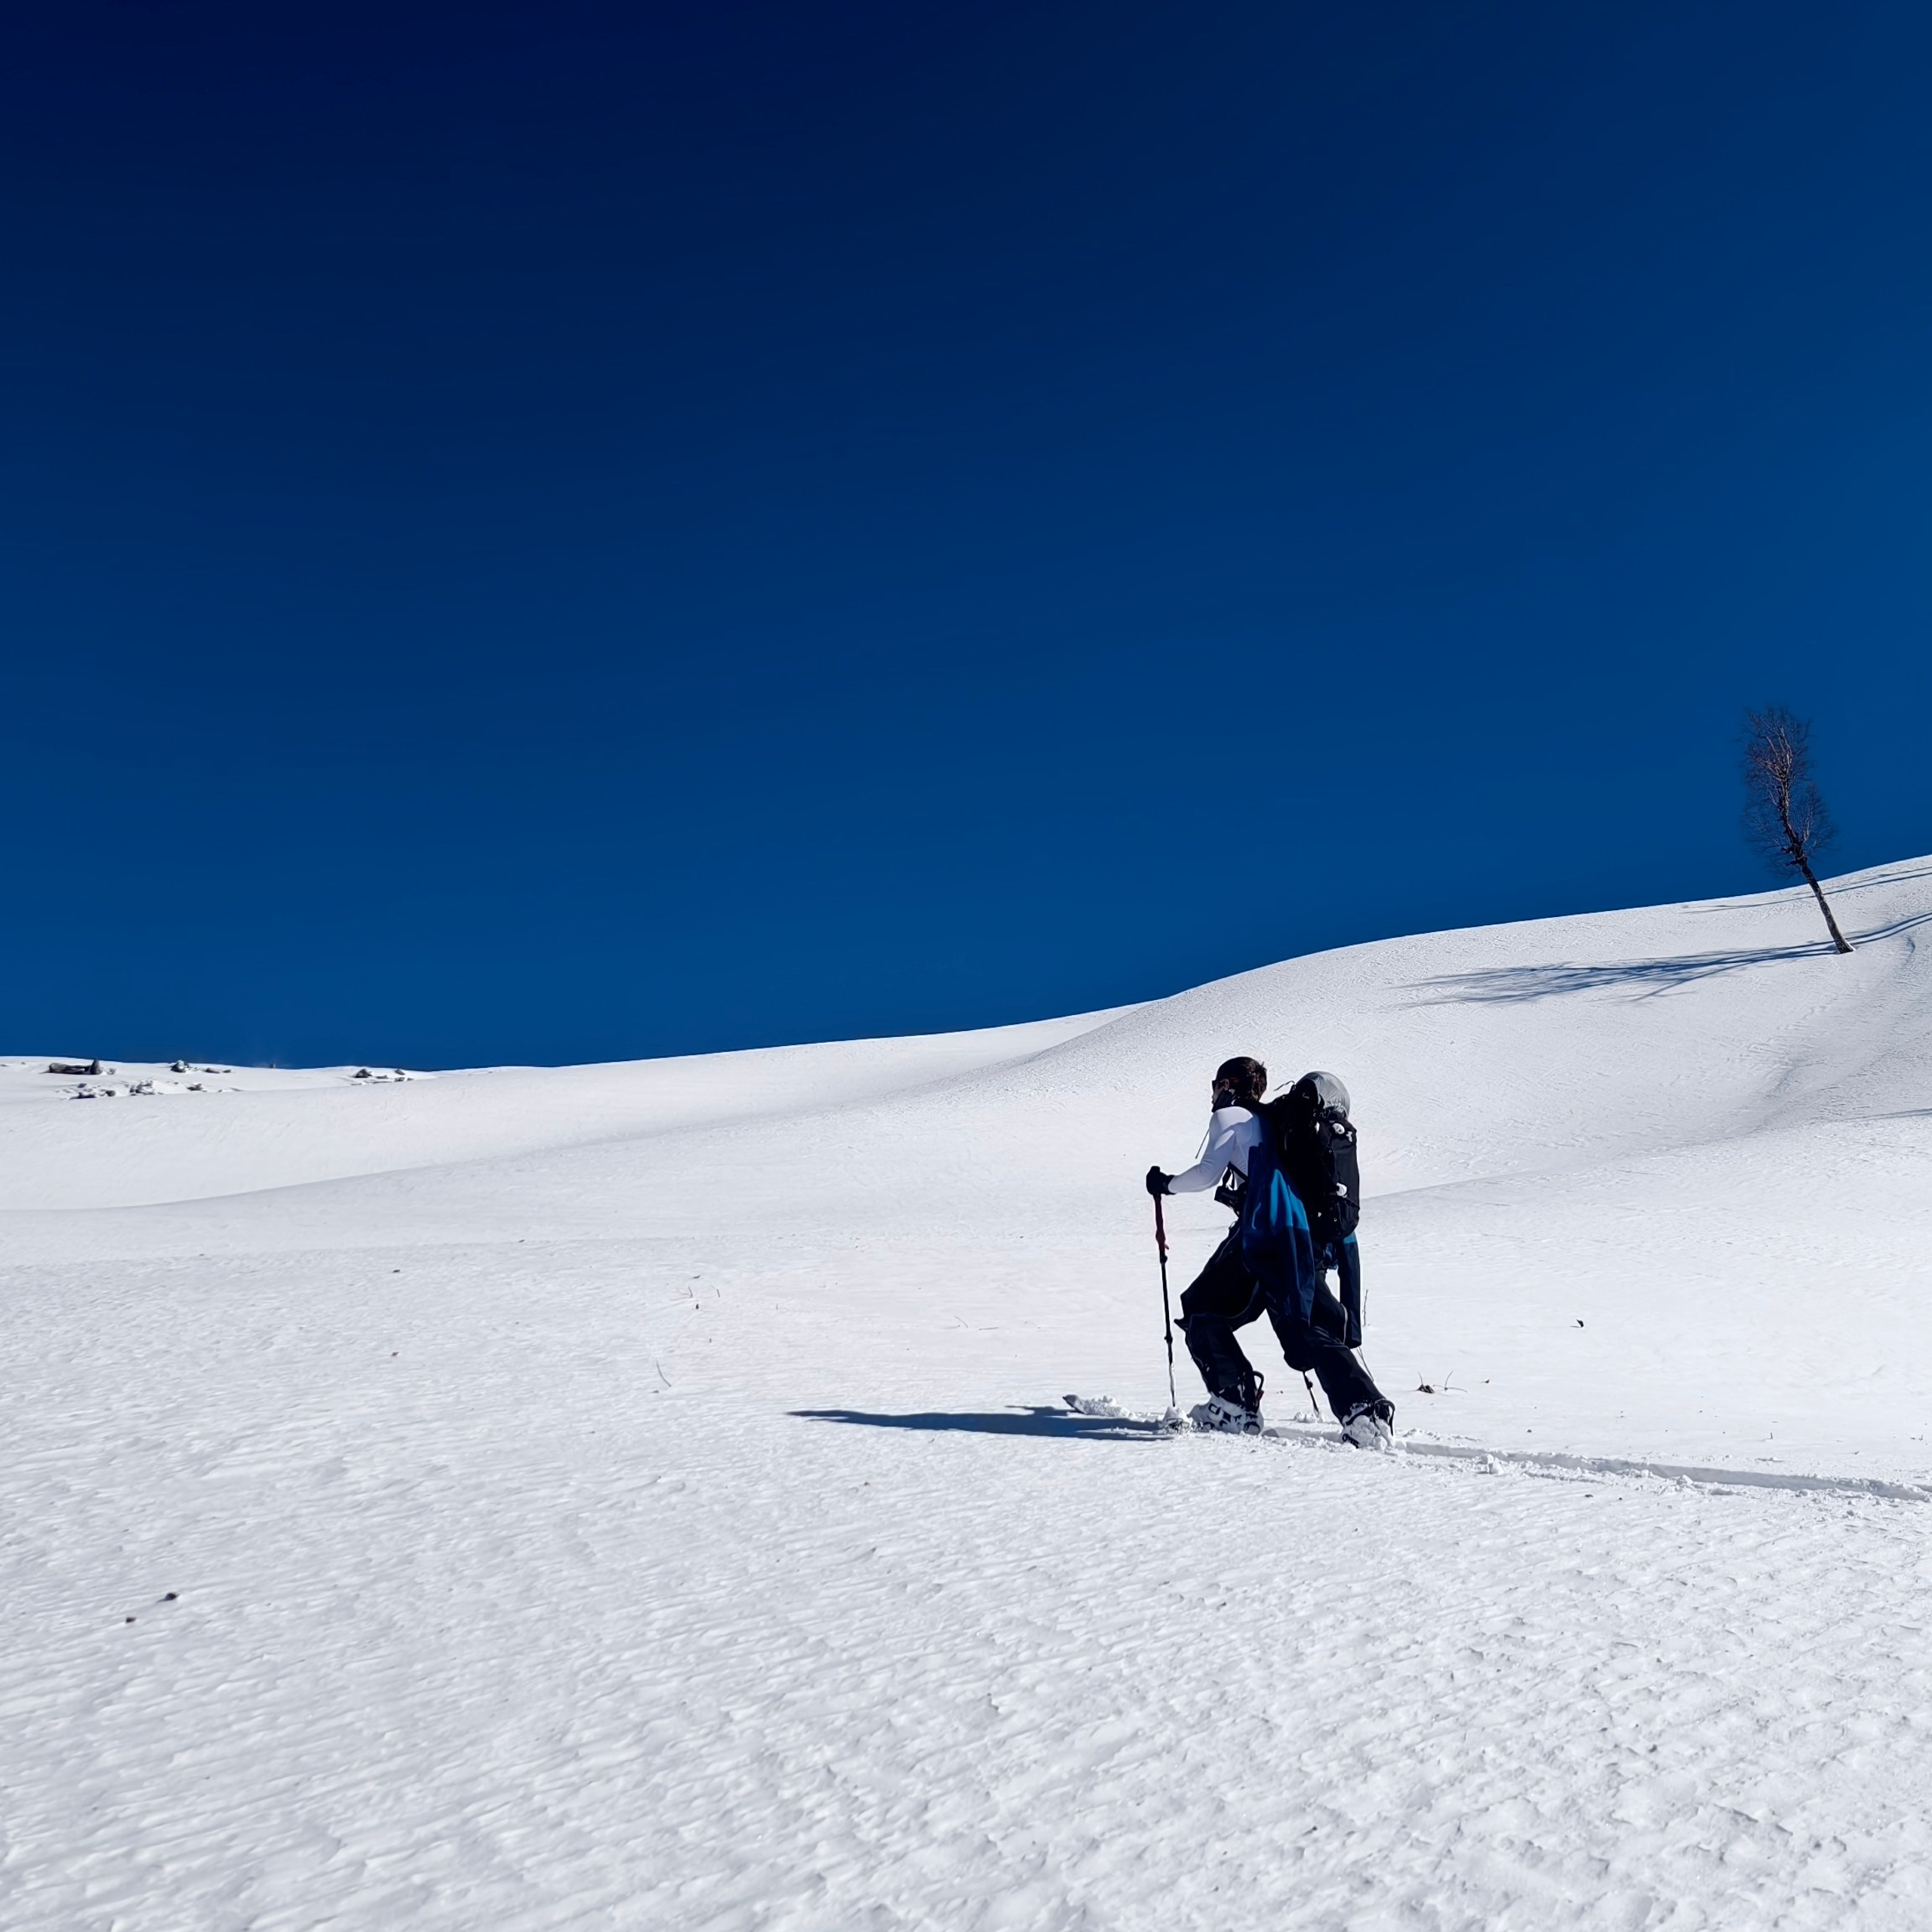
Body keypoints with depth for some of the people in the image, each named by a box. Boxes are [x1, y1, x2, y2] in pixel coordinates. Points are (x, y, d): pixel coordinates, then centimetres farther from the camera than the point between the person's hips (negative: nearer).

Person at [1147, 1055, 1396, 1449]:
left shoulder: (1230, 1116, 5)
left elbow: (1207, 1174, -2)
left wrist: (1166, 1183, 14)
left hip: (1262, 1235, -7)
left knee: (1202, 1312, 10)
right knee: (1313, 1332, 6)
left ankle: (1235, 1405, 1)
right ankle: (1365, 1410, -14)